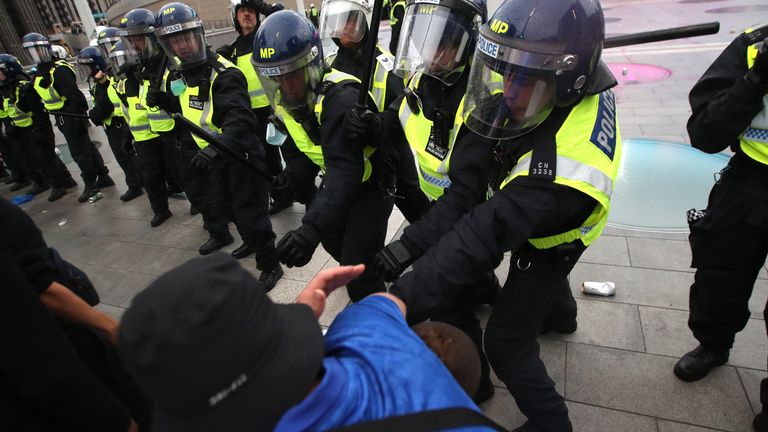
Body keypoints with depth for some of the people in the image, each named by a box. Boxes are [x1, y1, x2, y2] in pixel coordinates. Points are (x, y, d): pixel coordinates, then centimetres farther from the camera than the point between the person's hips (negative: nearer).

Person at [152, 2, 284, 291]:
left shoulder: (223, 74, -25)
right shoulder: (181, 75, 3)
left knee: (249, 213, -3)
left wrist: (213, 151, -52)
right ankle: (254, 243, 48)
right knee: (229, 206, 24)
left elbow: (241, 120, -39)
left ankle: (270, 265, 14)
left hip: (241, 155, -9)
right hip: (214, 157, 9)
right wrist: (163, 101, 2)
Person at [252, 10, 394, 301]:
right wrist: (292, 173, -14)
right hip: (338, 176, 9)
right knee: (331, 236, 26)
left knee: (356, 266, -12)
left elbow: (346, 170, -44)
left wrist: (312, 227, -54)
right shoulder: (287, 99, -6)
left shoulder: (340, 98, -34)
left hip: (373, 180, -8)